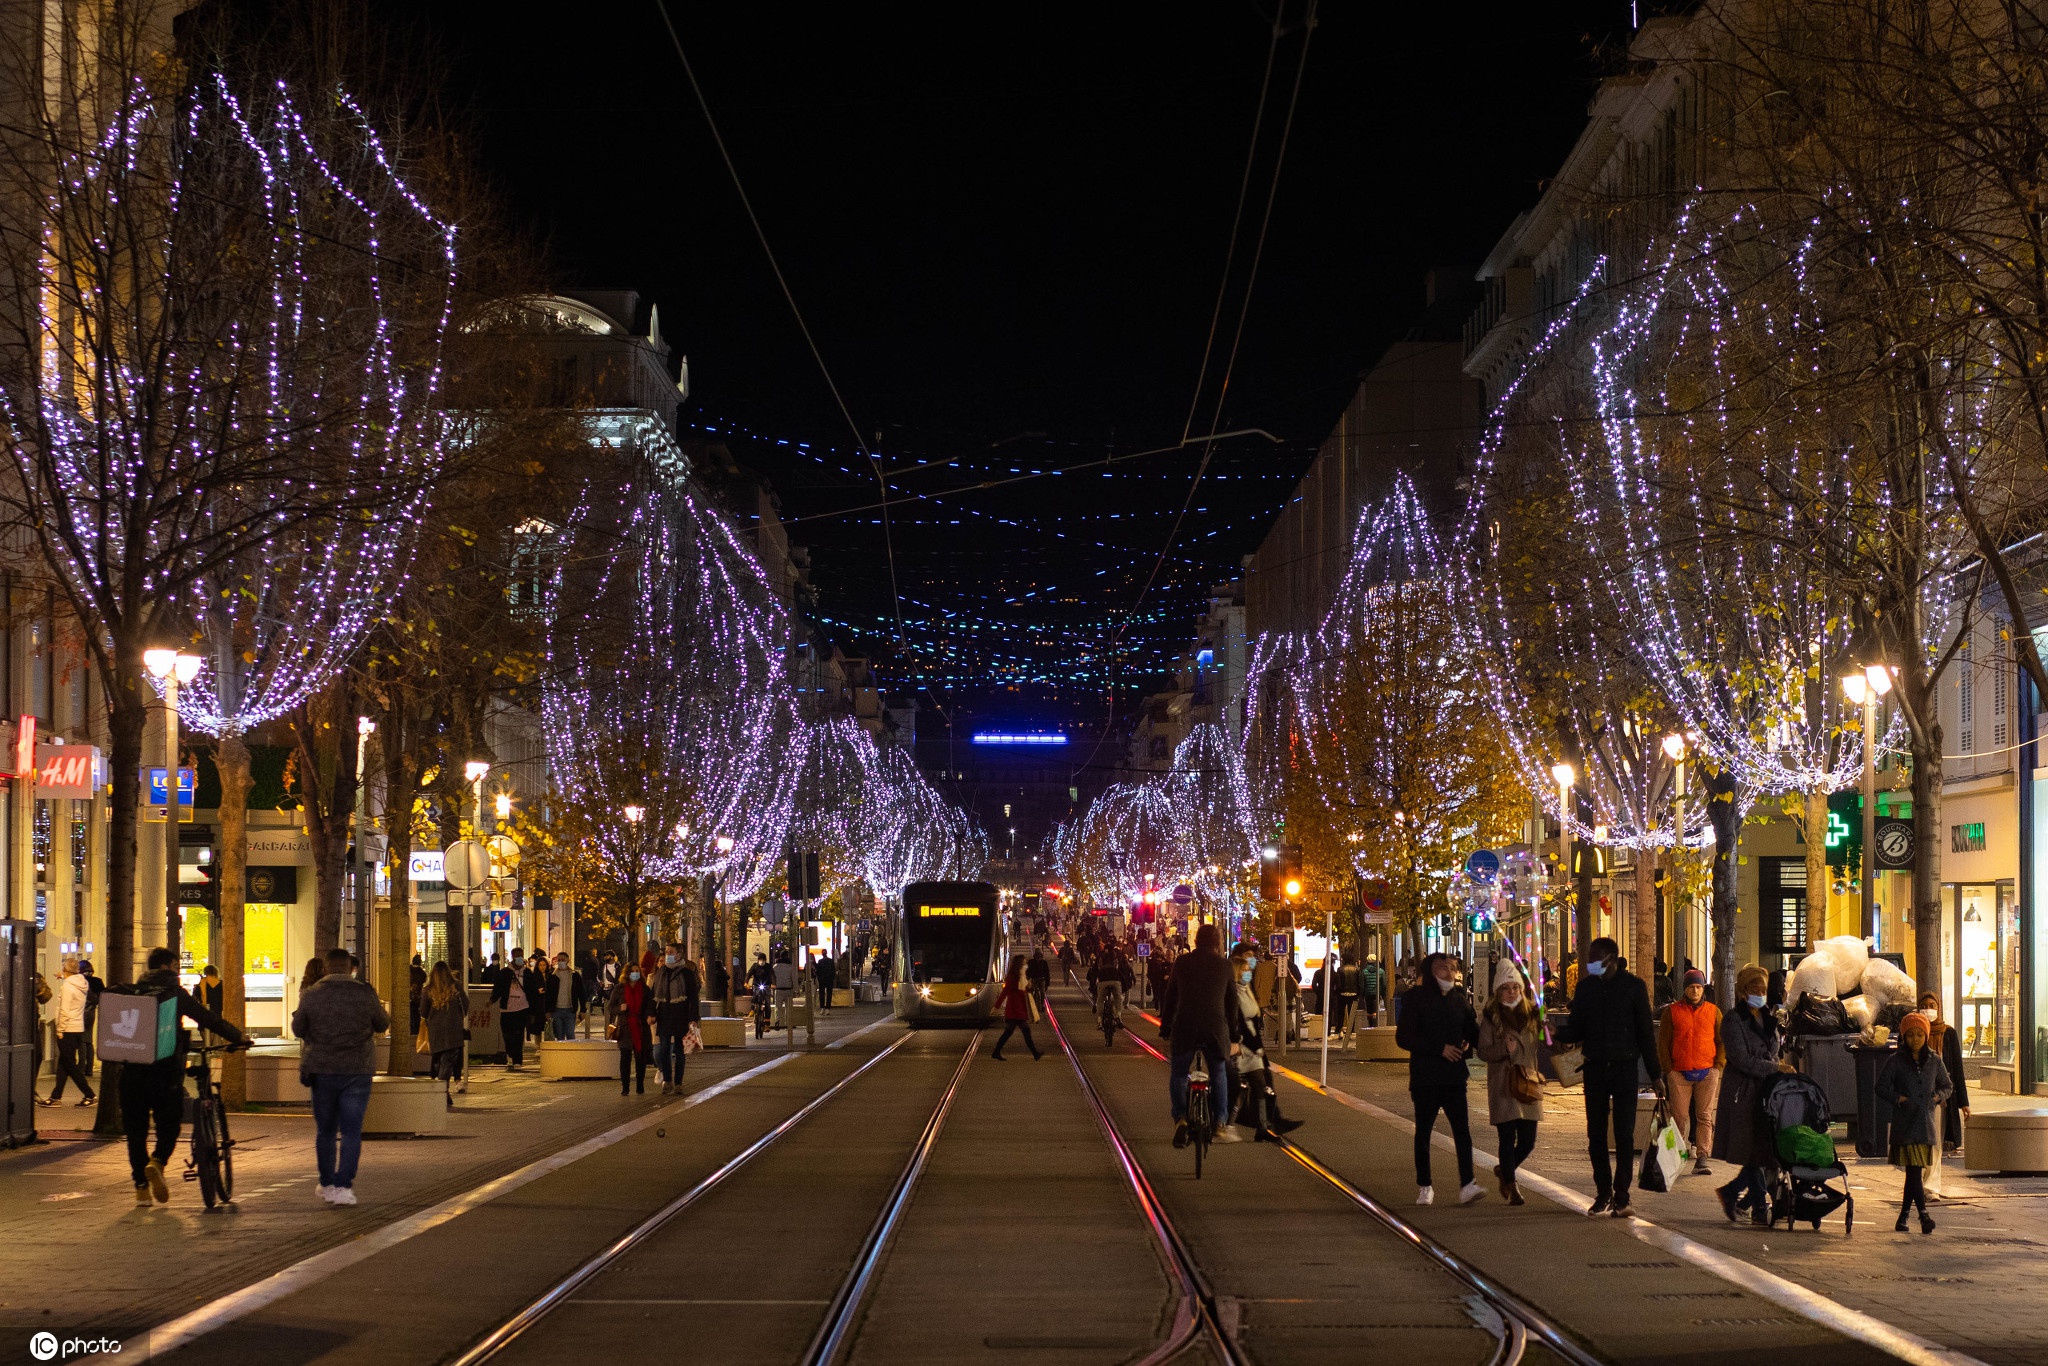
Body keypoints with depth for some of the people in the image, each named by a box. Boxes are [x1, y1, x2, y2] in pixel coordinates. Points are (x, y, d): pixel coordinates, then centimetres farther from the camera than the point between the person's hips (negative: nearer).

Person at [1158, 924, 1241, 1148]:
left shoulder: (1182, 962, 6)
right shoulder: (1224, 965, 5)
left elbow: (1170, 997, 10)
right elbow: (1232, 1001, 9)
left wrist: (1165, 1028, 17)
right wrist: (1233, 1033, 17)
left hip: (1185, 1028, 0)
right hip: (1216, 1027, 0)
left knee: (1178, 1074, 12)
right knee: (1218, 1073, 19)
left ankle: (1180, 1118, -9)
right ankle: (1218, 1124, 14)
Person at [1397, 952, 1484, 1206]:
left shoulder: (1459, 999, 9)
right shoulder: (1416, 999, -4)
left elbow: (1473, 1033, 14)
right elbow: (1403, 1037, -10)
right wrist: (1440, 1048, -16)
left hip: (1454, 1077, 3)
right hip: (1425, 1077, -3)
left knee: (1462, 1129, -9)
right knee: (1423, 1132, 6)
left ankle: (1466, 1185, -12)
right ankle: (1424, 1187, 18)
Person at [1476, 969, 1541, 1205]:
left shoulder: (1531, 1014, 11)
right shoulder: (1490, 1017, 0)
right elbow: (1483, 1051, -4)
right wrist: (1504, 1049, -21)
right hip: (1502, 1086, -4)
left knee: (1528, 1141, 4)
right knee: (1508, 1139, -5)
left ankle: (1505, 1170, 31)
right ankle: (1511, 1186, 7)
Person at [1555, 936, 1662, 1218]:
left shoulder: (1633, 986, -2)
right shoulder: (1586, 987, 8)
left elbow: (1645, 1032, 0)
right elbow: (1576, 1029, 9)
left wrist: (1654, 1074, -2)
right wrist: (1555, 1034, -13)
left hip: (1625, 1067, -3)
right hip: (1595, 1067, 3)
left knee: (1624, 1134, -4)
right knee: (1596, 1134, 6)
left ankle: (1621, 1197, 1)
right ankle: (1603, 1193, 16)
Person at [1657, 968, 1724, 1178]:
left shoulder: (1713, 1011, 9)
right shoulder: (1672, 1011, 5)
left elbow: (1722, 1041, 13)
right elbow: (1663, 1042, 7)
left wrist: (1718, 1066, 1)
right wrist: (1668, 1069, 0)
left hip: (1707, 1072, 1)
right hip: (1679, 1072, -1)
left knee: (1705, 1116, -3)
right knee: (1679, 1117, 0)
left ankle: (1701, 1158, -3)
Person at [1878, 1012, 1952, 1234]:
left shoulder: (1934, 1060, 10)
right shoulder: (1895, 1061, 1)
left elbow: (1947, 1086, 20)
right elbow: (1881, 1088, 2)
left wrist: (1937, 1097, 1)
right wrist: (1899, 1099, -12)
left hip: (1927, 1122, 4)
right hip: (1905, 1124, -3)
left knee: (1916, 1172, 6)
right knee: (1914, 1169, -14)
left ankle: (1903, 1216, 16)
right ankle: (1923, 1214, -20)